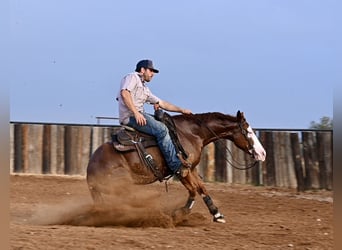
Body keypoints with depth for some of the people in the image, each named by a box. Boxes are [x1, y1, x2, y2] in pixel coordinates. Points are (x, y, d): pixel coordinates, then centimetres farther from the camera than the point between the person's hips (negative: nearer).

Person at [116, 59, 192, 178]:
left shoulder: (145, 88, 27)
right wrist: (136, 113, -25)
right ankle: (176, 166, -24)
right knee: (161, 129, -21)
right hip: (130, 115, -10)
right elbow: (124, 93, -18)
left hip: (139, 115, 10)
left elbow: (162, 104, 29)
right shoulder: (132, 77, 1)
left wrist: (182, 110, 23)